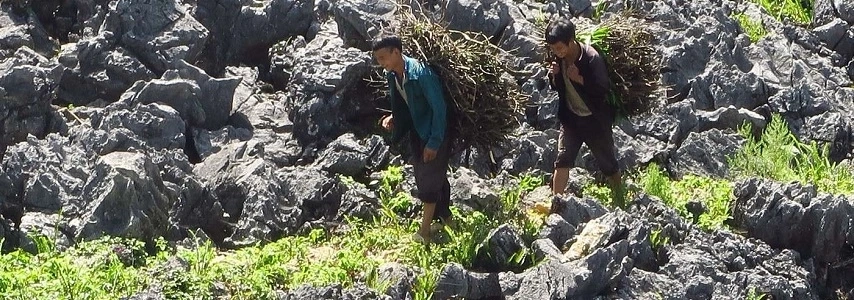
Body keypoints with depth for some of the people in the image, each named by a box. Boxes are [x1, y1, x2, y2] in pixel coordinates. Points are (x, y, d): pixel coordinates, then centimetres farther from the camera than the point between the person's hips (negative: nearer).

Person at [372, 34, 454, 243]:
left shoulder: (420, 73, -29)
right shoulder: (391, 75, -4)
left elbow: (439, 108, -24)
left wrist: (434, 142, -23)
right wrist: (394, 118, -3)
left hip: (435, 132, -8)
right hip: (416, 131, 8)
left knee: (430, 180, -7)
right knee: (422, 178, 14)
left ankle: (424, 233, -3)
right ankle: (444, 219, 29)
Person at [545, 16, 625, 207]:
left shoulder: (591, 59, -25)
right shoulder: (559, 58, -6)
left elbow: (604, 89, -21)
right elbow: (556, 87, 9)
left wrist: (579, 79, -32)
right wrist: (554, 75, -14)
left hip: (595, 119, -5)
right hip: (570, 118, 5)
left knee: (608, 164, 10)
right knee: (562, 161, -7)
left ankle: (620, 204, 29)